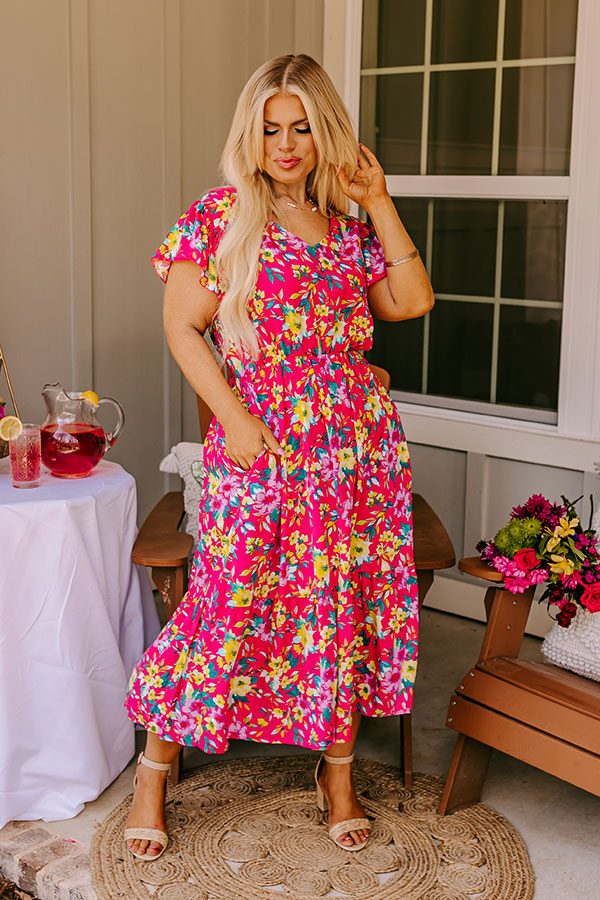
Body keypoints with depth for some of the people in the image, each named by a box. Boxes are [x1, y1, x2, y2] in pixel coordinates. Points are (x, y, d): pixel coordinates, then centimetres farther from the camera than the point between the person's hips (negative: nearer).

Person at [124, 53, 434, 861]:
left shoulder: (347, 226, 10)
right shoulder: (221, 216, -1)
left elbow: (413, 301, 1)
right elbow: (182, 326, -5)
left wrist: (379, 202, 0)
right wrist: (235, 420, -13)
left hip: (356, 448, 4)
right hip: (260, 449, -4)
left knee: (344, 603, 9)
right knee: (230, 603, -1)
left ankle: (338, 770, 26)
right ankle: (154, 770, 17)